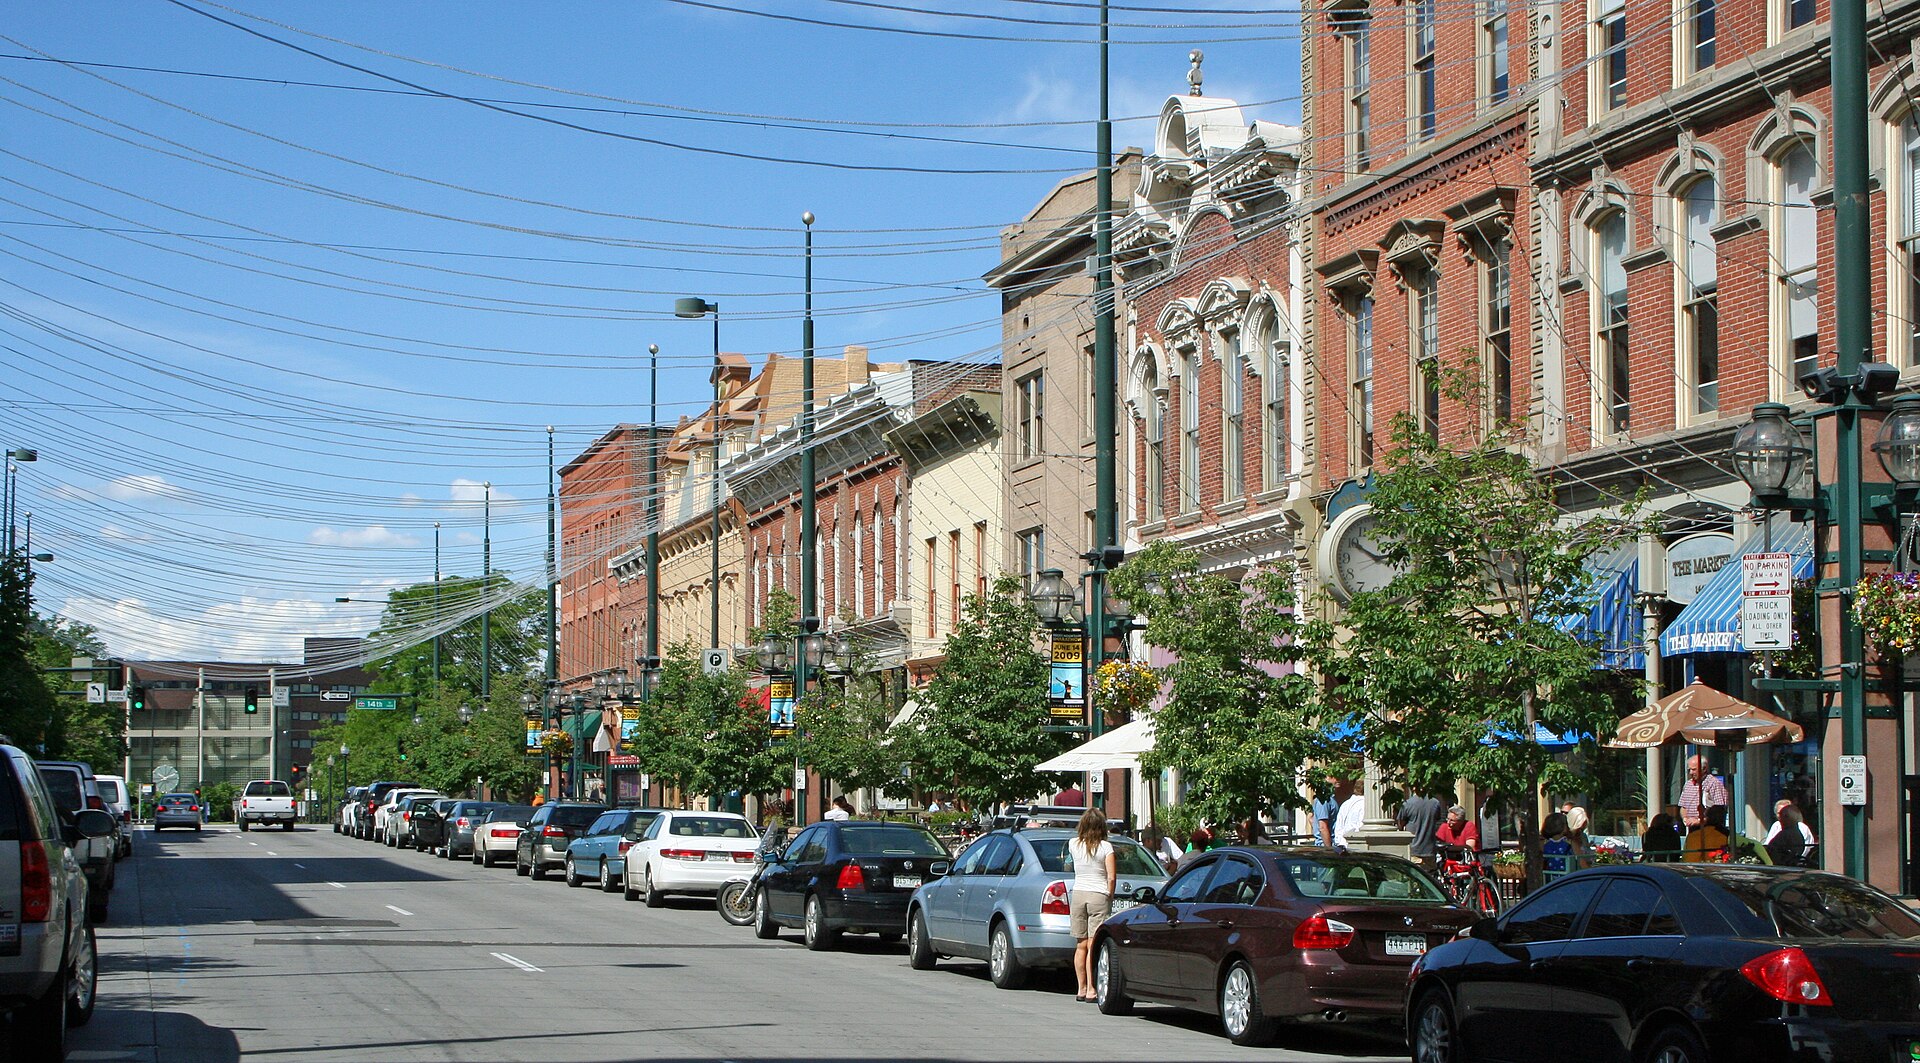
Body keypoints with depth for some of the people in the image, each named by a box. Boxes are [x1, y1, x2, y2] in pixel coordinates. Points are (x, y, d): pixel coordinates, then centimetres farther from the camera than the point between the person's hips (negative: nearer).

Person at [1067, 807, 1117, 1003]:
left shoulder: (1073, 845, 3)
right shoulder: (1106, 847, -7)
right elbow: (1111, 878, -9)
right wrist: (1109, 898, 3)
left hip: (1078, 895, 3)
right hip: (1099, 895, -3)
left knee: (1081, 946, 9)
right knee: (1093, 946, -6)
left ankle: (1081, 988, 12)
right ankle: (1090, 990, -8)